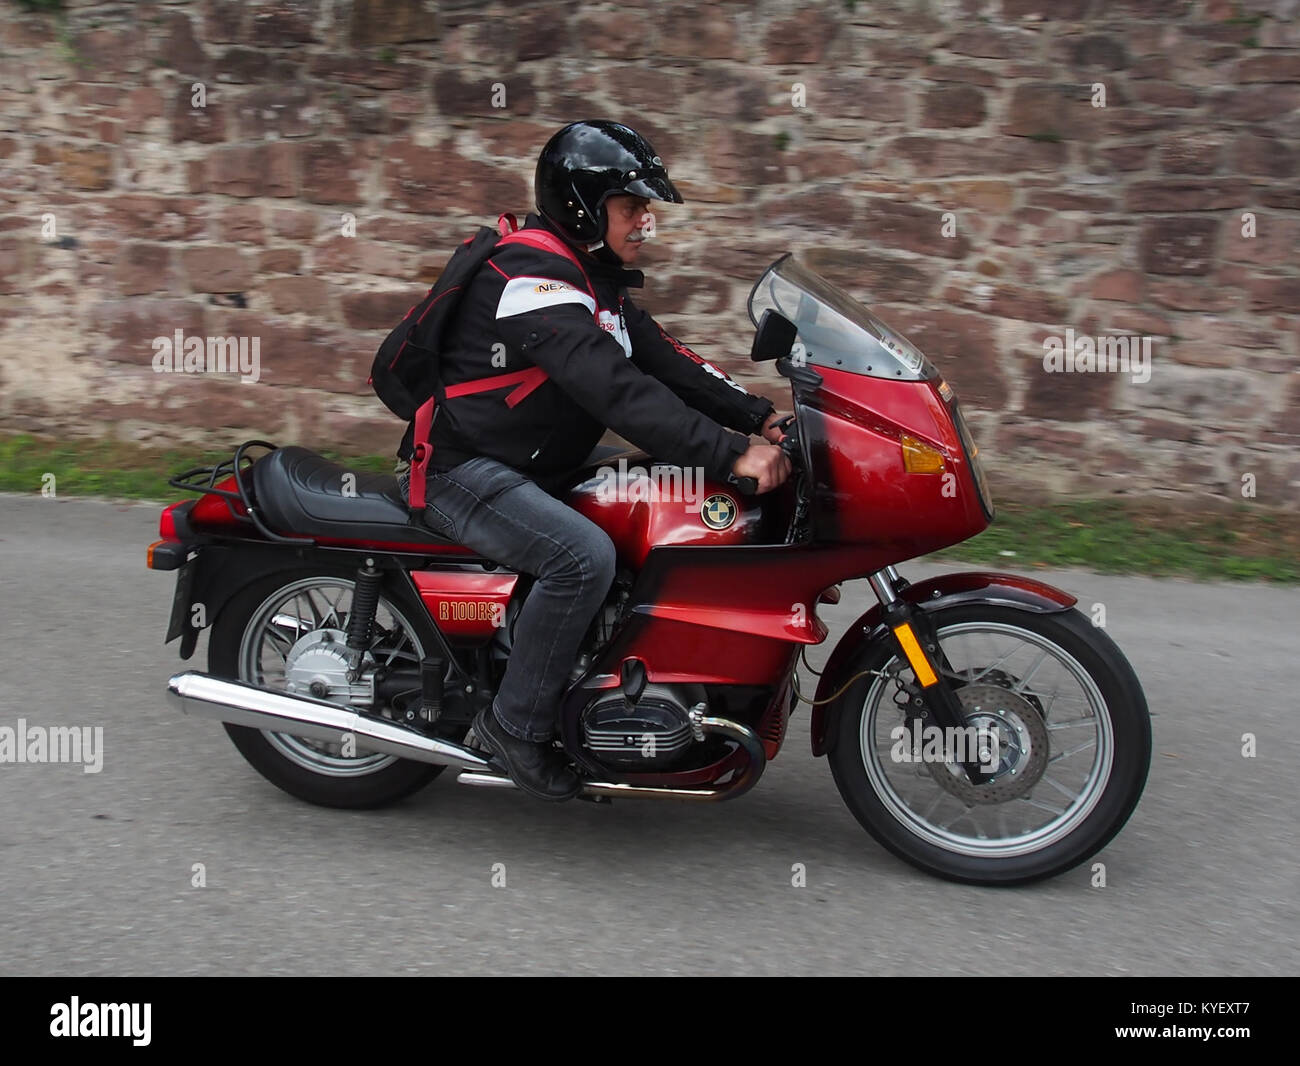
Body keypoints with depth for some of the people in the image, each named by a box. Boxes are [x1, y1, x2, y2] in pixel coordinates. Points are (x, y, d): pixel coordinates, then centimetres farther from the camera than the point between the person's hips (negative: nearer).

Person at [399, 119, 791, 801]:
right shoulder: (533, 277, -21)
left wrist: (758, 417, -7)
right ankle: (516, 722, -16)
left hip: (536, 471, 11)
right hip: (463, 471, -10)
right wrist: (733, 455, -38)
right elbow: (617, 389, -33)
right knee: (584, 556, -31)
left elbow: (662, 359, 7)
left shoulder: (595, 279, 12)